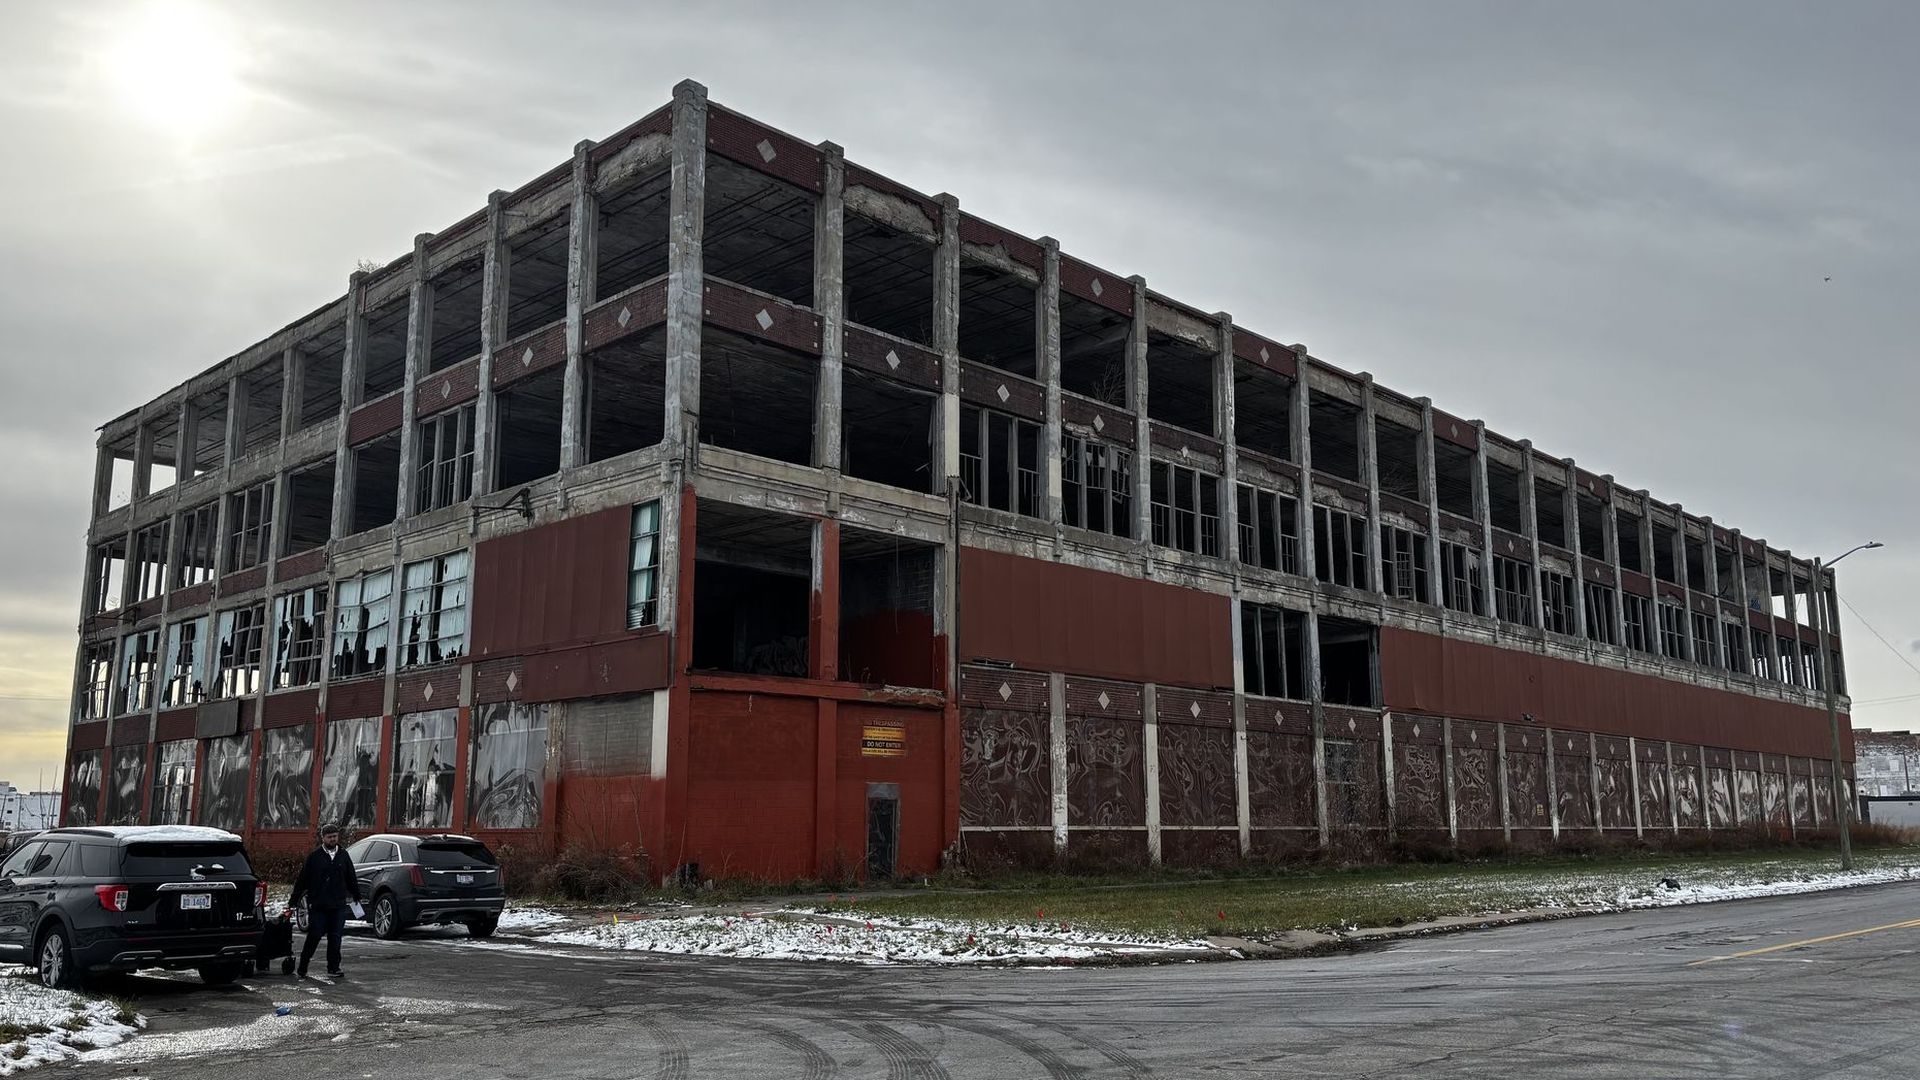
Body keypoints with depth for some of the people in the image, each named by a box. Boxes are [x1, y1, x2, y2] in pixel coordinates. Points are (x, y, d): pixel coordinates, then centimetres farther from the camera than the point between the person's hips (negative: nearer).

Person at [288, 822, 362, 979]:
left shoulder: (343, 856, 10)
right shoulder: (314, 857, 0)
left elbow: (351, 879, 18)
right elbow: (302, 880, 2)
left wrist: (356, 897, 21)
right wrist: (293, 902, 1)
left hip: (338, 906, 3)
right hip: (317, 906, -3)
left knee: (335, 938, 4)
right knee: (313, 937, -2)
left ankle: (333, 969, 9)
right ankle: (302, 968, 11)